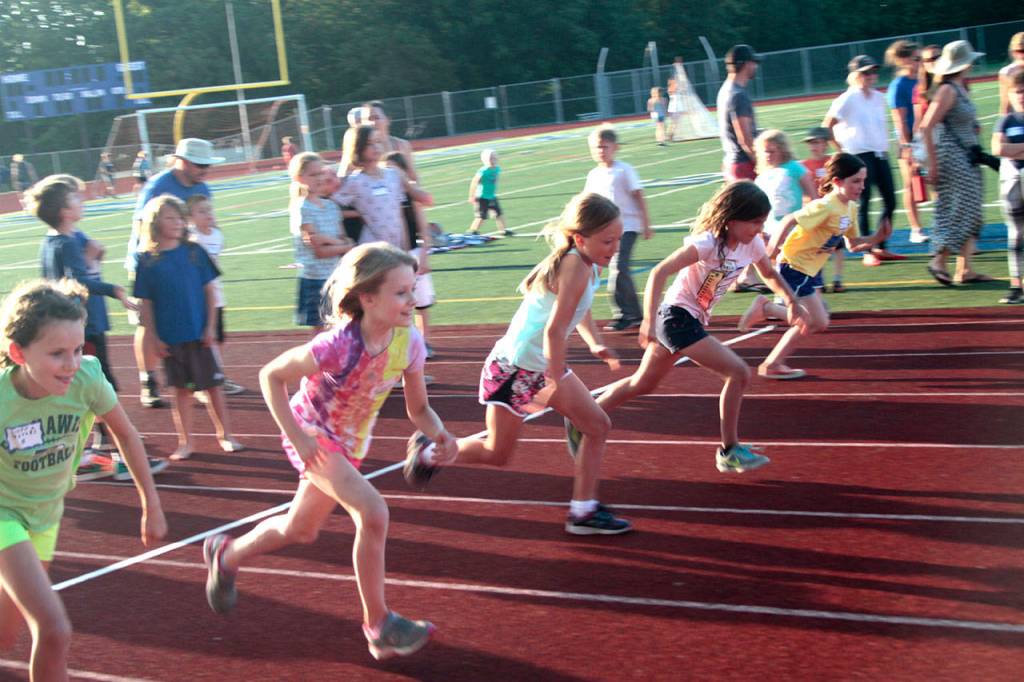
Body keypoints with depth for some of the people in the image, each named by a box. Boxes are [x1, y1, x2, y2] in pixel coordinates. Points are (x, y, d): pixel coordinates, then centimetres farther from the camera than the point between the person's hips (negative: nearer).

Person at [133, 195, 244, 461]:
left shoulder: (194, 252, -1)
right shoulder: (147, 260, -4)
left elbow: (209, 289, 2)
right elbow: (145, 303, -1)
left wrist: (210, 327, -3)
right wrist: (153, 338, -4)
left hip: (200, 333, 1)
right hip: (171, 338, -1)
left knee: (213, 385, 6)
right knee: (183, 389, 9)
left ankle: (225, 436, 17)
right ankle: (185, 442, 19)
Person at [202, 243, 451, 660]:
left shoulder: (408, 343, -17)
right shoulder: (337, 346, -33)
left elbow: (418, 409, -5)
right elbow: (271, 375, -20)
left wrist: (438, 434, -26)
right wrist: (295, 435, -24)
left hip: (350, 443, 7)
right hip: (312, 435, -7)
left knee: (300, 531, 22)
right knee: (373, 513, -25)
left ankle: (227, 555, 51)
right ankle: (378, 625, -11)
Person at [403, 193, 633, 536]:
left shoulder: (584, 263, 2)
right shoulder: (576, 267, -27)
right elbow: (555, 330, -31)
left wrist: (595, 344, 10)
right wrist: (555, 381, -27)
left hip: (545, 365, 9)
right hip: (516, 367, -9)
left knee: (597, 425, 4)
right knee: (497, 453, 7)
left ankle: (584, 510, 10)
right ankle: (428, 453, 30)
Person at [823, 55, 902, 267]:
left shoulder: (879, 98, 11)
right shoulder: (848, 99, -8)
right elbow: (827, 126, -9)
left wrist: (884, 145, 12)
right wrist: (842, 149, -8)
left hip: (881, 153, 7)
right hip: (860, 155, -7)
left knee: (890, 201, 5)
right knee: (864, 203, -3)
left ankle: (881, 248, 16)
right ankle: (868, 252, 4)